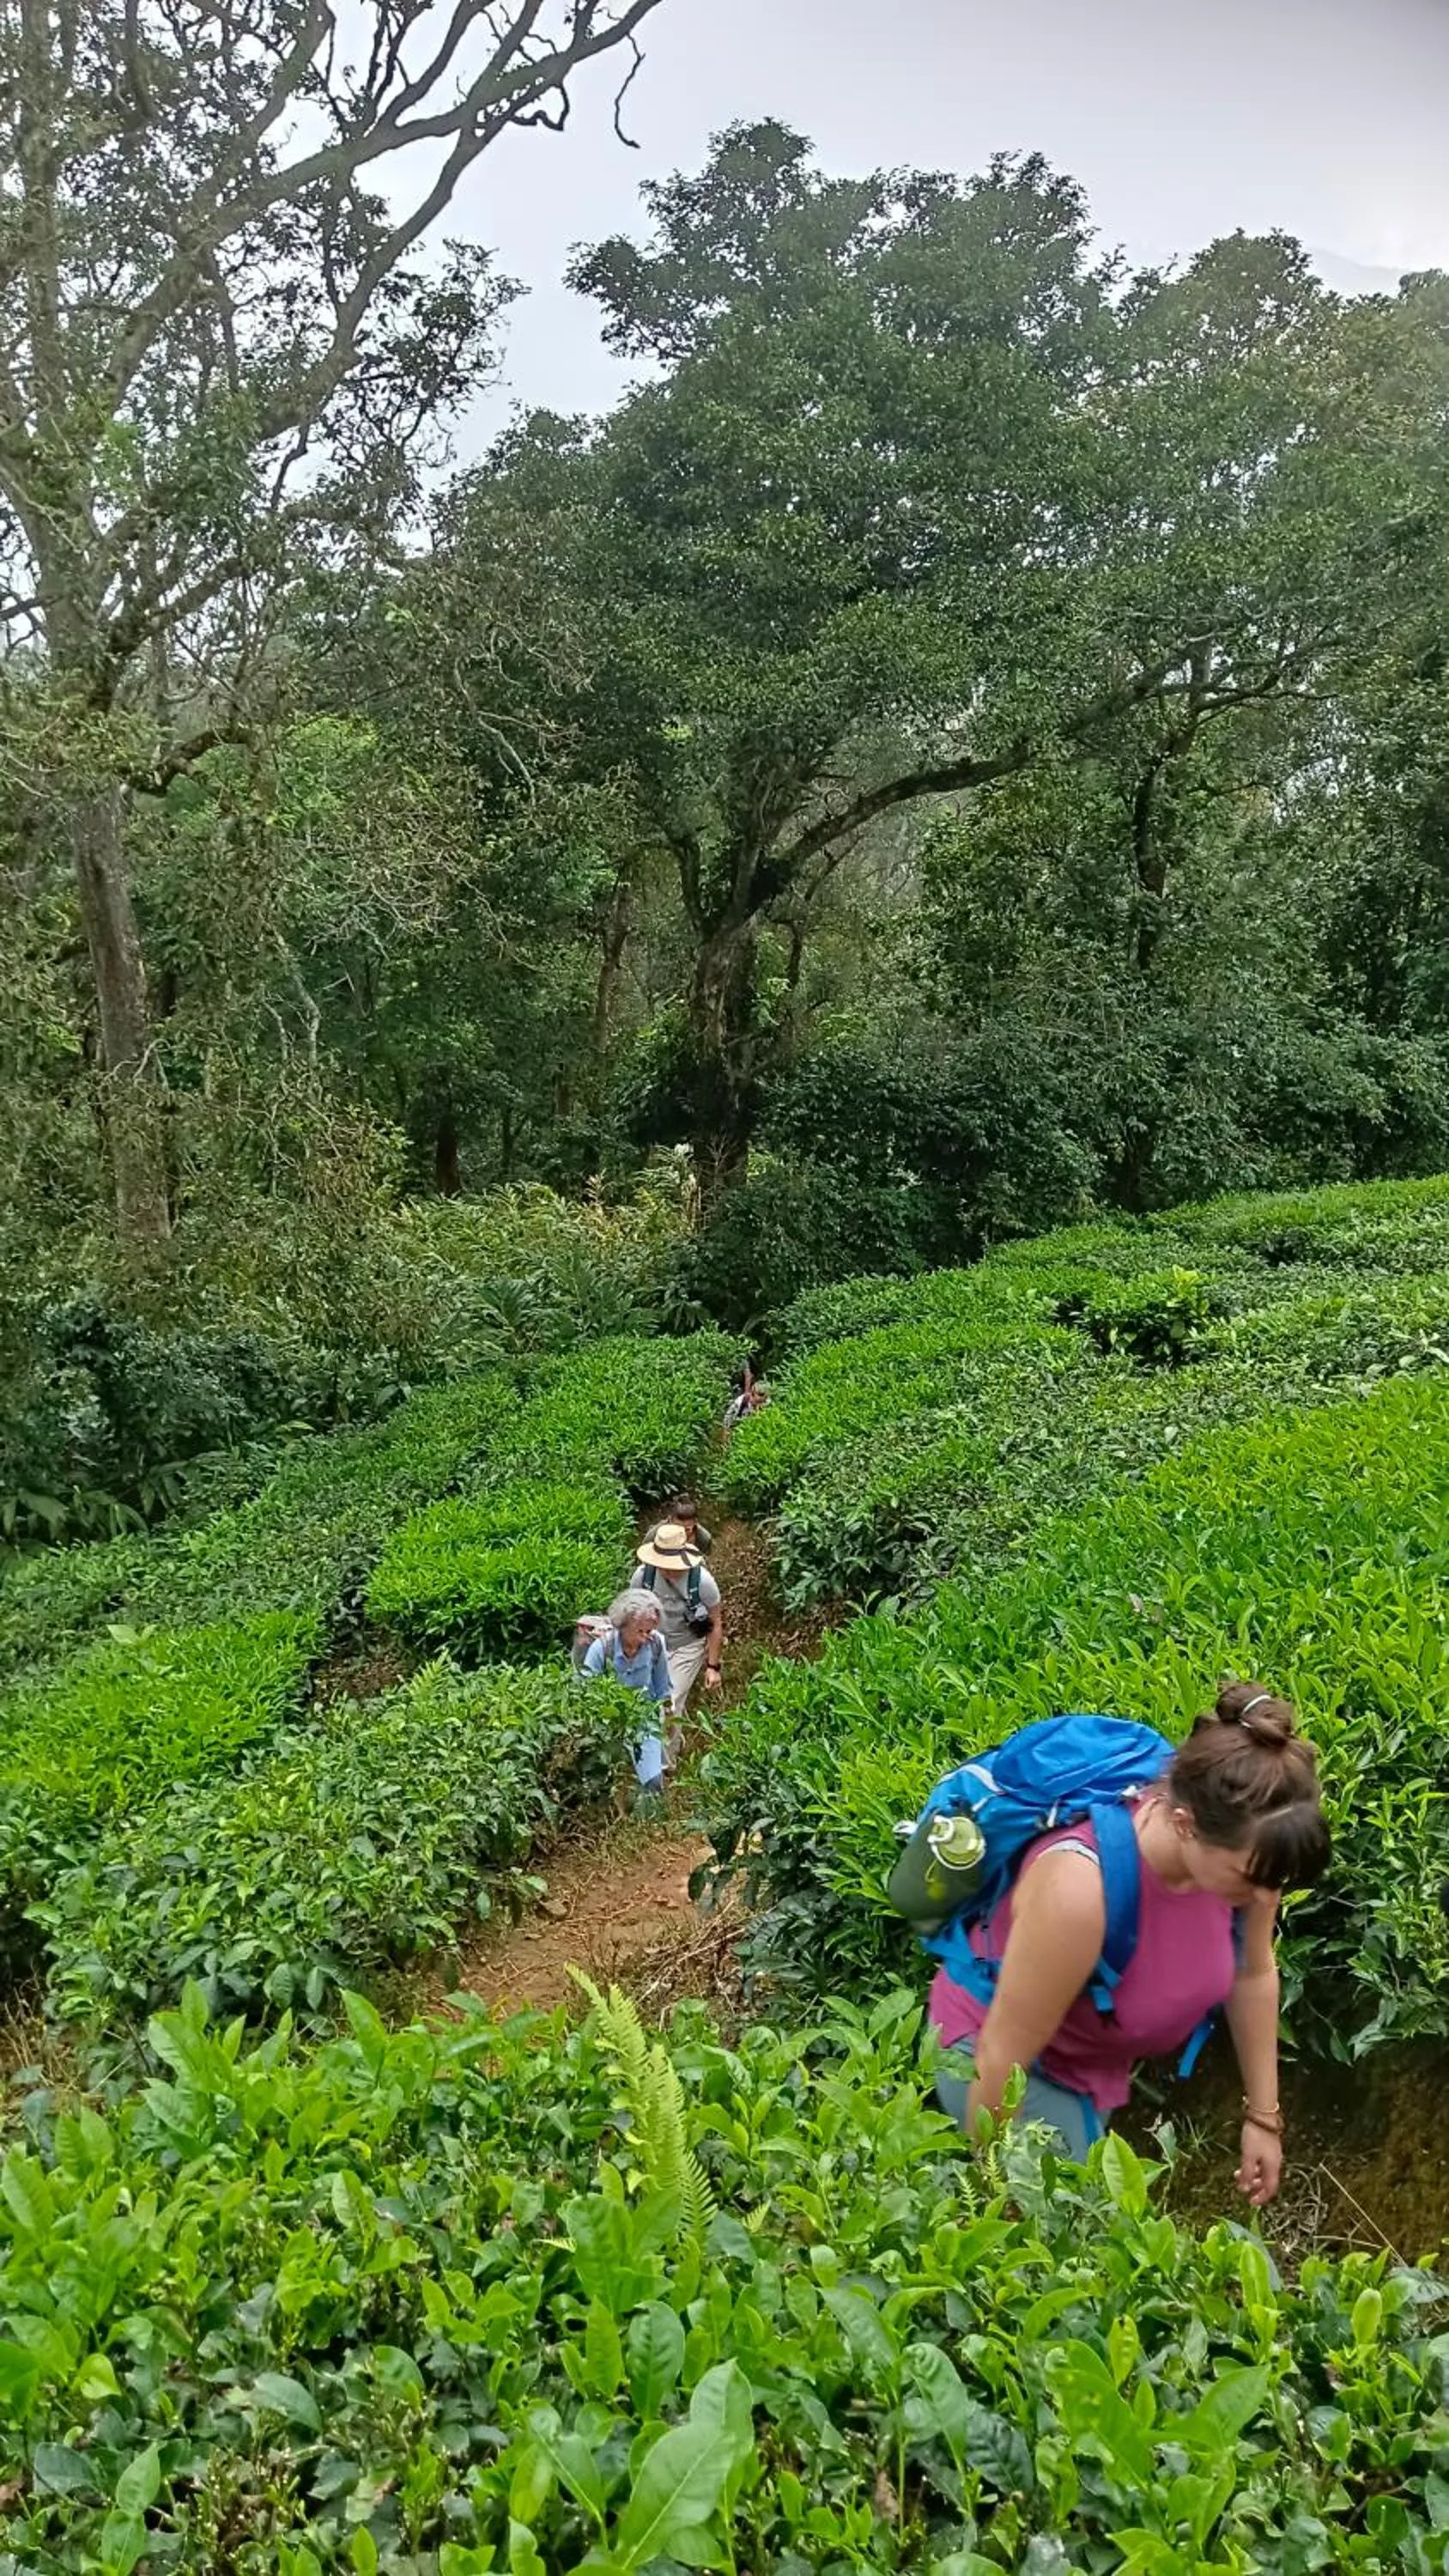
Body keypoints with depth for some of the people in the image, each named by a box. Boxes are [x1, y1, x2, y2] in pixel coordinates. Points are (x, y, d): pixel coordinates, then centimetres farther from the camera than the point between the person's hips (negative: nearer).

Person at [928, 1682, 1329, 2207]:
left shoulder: (1242, 1845, -26)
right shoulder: (1080, 1887, -44)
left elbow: (1254, 1974, -5)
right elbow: (1004, 2059, -31)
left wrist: (1263, 2116, 4)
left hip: (1097, 2054, 6)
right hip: (994, 2046, -6)